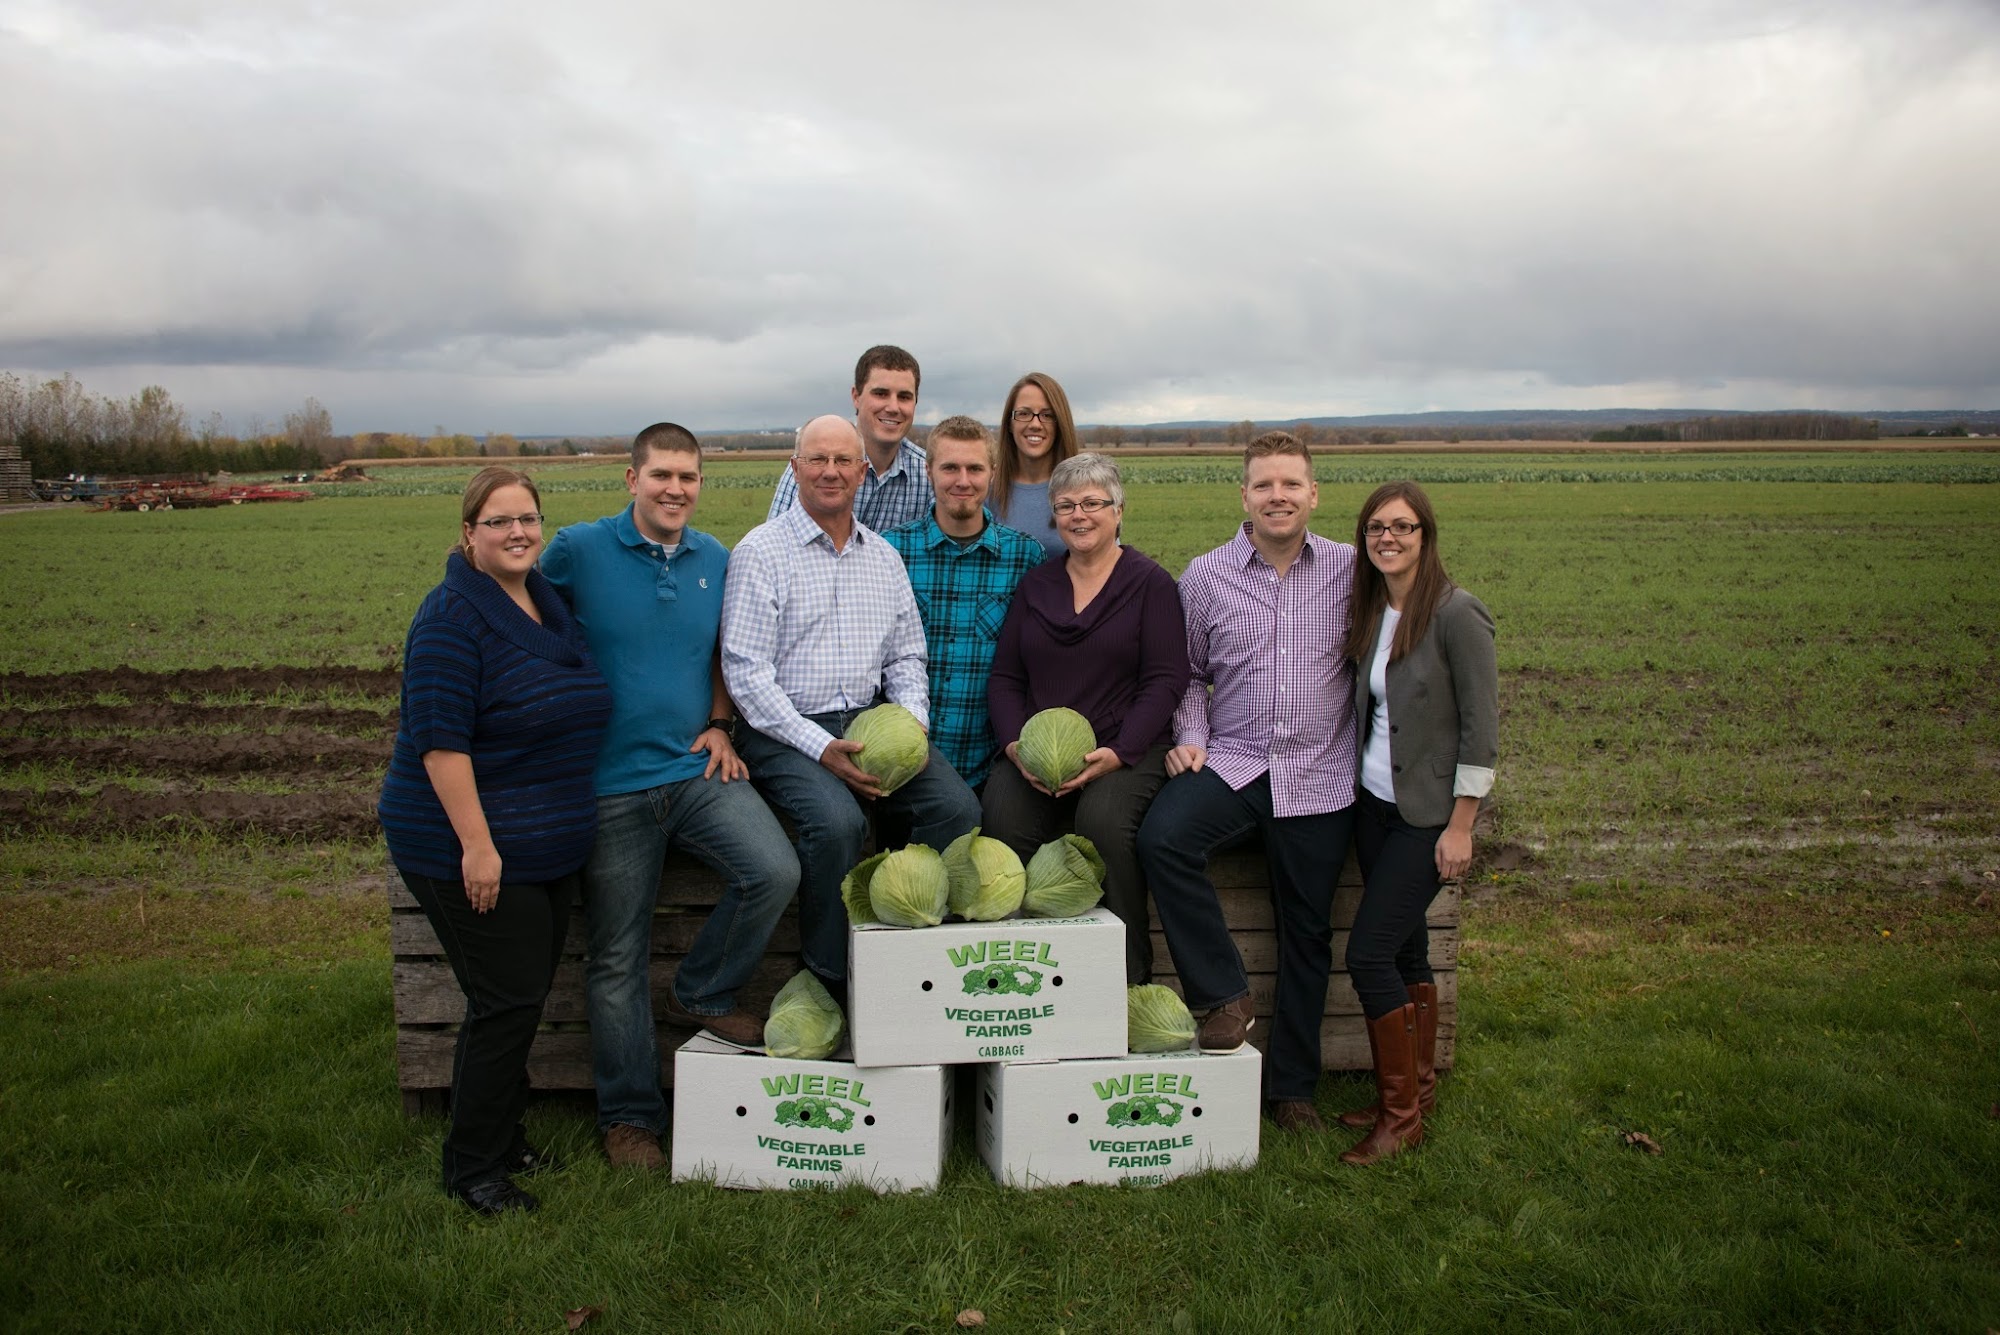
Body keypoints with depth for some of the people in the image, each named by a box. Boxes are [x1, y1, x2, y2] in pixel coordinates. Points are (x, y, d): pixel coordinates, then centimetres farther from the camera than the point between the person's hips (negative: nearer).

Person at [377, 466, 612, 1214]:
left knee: (525, 996, 15)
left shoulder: (548, 601, 11)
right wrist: (476, 844, -23)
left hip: (547, 847, 8)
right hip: (474, 849, -8)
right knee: (506, 1001, -4)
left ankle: (503, 1137, 31)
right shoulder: (454, 614, -15)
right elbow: (441, 738, -20)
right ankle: (471, 1166, 13)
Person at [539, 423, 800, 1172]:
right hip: (611, 784, -3)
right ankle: (628, 1116, 22)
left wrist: (719, 725, 5)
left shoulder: (715, 560, 7)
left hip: (696, 770, 3)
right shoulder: (577, 551, -6)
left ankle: (700, 996, 7)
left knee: (774, 870, -20)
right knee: (619, 961, 5)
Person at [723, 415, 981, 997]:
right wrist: (821, 748, -18)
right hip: (785, 730, -5)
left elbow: (907, 655, 17)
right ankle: (832, 979, -11)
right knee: (837, 820, -32)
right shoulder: (761, 551, -3)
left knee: (957, 805, -19)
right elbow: (746, 670, -9)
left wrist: (912, 723, -4)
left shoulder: (883, 555, 15)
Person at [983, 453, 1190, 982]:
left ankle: (1127, 976, -16)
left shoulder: (1150, 583, 5)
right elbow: (1004, 675, 13)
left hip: (1126, 752, -3)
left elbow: (1165, 681, -3)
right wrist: (1015, 744, -6)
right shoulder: (1036, 584, 17)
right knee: (1003, 816, -28)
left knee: (1104, 819, -33)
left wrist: (1118, 753, -17)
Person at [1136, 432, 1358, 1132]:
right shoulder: (1207, 575, 3)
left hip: (1320, 777, 0)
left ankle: (1292, 1086, 25)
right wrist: (1190, 737, -2)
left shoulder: (1352, 569, 2)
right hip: (1231, 760, 0)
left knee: (1306, 931, 8)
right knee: (1162, 837, -29)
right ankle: (1225, 995, -11)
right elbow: (1188, 671, 12)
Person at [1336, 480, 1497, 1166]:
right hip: (1372, 802, 7)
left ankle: (1401, 1115, 8)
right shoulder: (1370, 611, 6)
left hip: (1426, 813, -6)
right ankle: (1418, 1089, 29)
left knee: (1368, 955, -8)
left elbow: (1480, 728, -14)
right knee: (1405, 952, 14)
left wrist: (1460, 826, -15)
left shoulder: (1457, 614, -15)